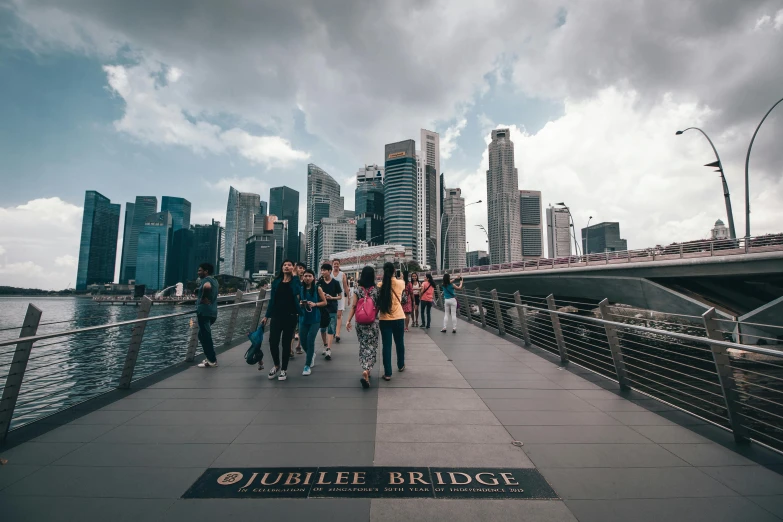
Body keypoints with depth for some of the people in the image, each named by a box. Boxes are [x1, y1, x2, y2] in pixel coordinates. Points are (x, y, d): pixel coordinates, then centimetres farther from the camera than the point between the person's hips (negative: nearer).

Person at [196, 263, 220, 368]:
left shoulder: (206, 279, -11)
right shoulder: (214, 280, 17)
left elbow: (207, 286, -36)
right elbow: (217, 290, 35)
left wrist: (203, 298, -21)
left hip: (204, 312, -9)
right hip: (212, 312, 9)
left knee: (205, 336, -3)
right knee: (203, 335, 20)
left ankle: (212, 361, 2)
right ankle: (211, 357, 22)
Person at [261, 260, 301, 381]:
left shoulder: (295, 281, 1)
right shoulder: (276, 281, 8)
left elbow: (296, 292, -15)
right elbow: (272, 299, 11)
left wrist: (294, 275, -11)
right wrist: (267, 316, 10)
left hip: (290, 316, -3)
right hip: (276, 315, 3)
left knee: (286, 343, 5)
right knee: (273, 341, -1)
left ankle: (284, 369, 21)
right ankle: (276, 365, 26)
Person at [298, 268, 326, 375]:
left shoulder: (317, 289, -5)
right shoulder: (300, 289, 2)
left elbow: (324, 302, 0)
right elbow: (297, 302, 12)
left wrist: (315, 304, -15)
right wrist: (300, 304, -11)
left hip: (315, 319, -3)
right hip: (303, 318, 3)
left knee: (310, 340, -9)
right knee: (303, 340, 6)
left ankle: (307, 366, 3)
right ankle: (311, 354, 40)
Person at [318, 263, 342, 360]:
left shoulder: (335, 283, -2)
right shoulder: (319, 282, 3)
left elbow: (340, 296, 2)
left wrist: (331, 297, -15)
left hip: (332, 309, -3)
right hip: (321, 308, 3)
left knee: (331, 330, -6)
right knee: (323, 329, 13)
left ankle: (329, 350, -8)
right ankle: (325, 346, 31)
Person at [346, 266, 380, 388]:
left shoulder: (357, 289, -4)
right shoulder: (376, 289, -7)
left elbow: (353, 306, -6)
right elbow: (379, 306, -2)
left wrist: (348, 320, -2)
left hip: (360, 323, 2)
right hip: (372, 322, -2)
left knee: (363, 346, 18)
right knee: (371, 347, 4)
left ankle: (365, 369, 26)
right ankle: (366, 370, -14)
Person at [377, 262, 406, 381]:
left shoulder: (380, 285, -8)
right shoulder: (400, 283, -5)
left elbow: (378, 304, -3)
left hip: (384, 319, -1)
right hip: (399, 318, 2)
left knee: (387, 345, 4)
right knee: (399, 343, 20)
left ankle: (387, 373, 5)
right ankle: (401, 365, 39)